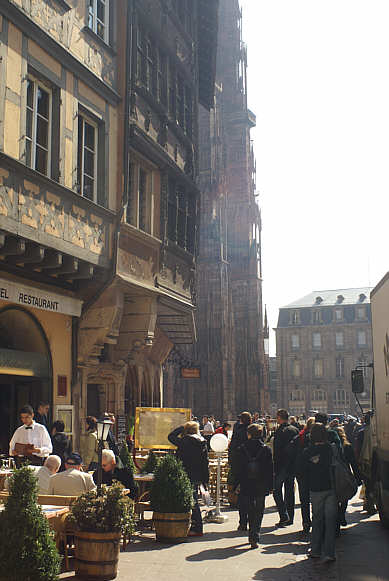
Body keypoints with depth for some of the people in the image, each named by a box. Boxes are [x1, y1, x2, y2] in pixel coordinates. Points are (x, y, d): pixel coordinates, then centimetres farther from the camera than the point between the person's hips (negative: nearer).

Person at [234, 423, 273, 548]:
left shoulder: (241, 449, -5)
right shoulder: (266, 450, -4)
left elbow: (238, 469, -2)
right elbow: (270, 470, 0)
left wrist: (235, 485, 5)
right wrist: (270, 486, 7)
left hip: (246, 486, 1)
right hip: (261, 487, 0)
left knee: (249, 511, 15)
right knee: (258, 513, 8)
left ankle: (252, 536, 18)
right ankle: (254, 538, -2)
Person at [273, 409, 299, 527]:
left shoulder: (280, 431, -14)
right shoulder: (295, 430, 6)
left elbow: (276, 452, -16)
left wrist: (275, 468, -12)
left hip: (282, 465, -7)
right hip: (293, 465, 7)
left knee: (277, 489, 2)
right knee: (290, 490, 13)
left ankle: (284, 516, -9)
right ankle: (290, 518, 16)